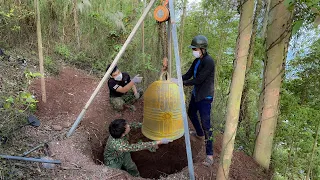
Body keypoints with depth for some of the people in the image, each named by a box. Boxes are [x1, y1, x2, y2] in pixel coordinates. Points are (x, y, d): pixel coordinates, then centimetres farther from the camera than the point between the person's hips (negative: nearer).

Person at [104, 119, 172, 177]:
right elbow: (137, 147, -47)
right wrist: (159, 142, -46)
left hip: (124, 154, 5)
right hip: (113, 160, -5)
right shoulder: (116, 144, -48)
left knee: (133, 170, 11)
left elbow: (133, 125, -10)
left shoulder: (120, 130, -31)